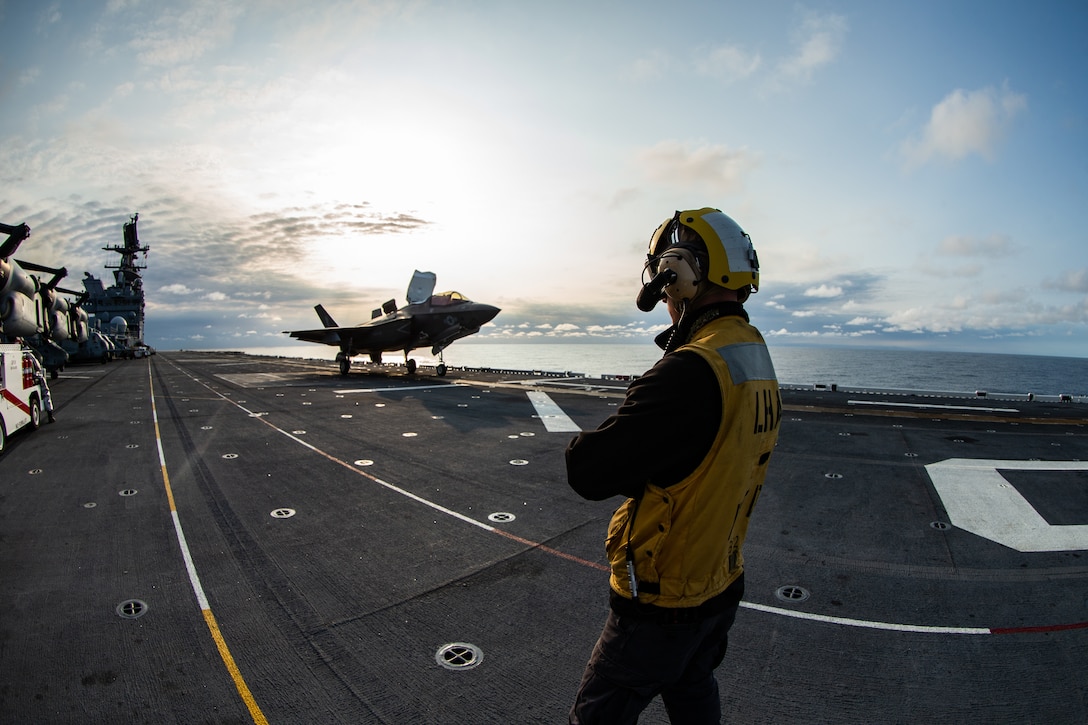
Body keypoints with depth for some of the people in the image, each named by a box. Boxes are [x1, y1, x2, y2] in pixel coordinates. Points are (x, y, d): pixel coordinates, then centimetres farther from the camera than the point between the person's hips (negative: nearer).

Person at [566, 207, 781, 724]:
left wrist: (586, 445, -10)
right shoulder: (758, 362, 0)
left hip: (661, 601, -8)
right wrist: (638, 458, -3)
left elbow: (590, 472, -30)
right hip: (722, 583, 8)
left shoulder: (691, 371, -31)